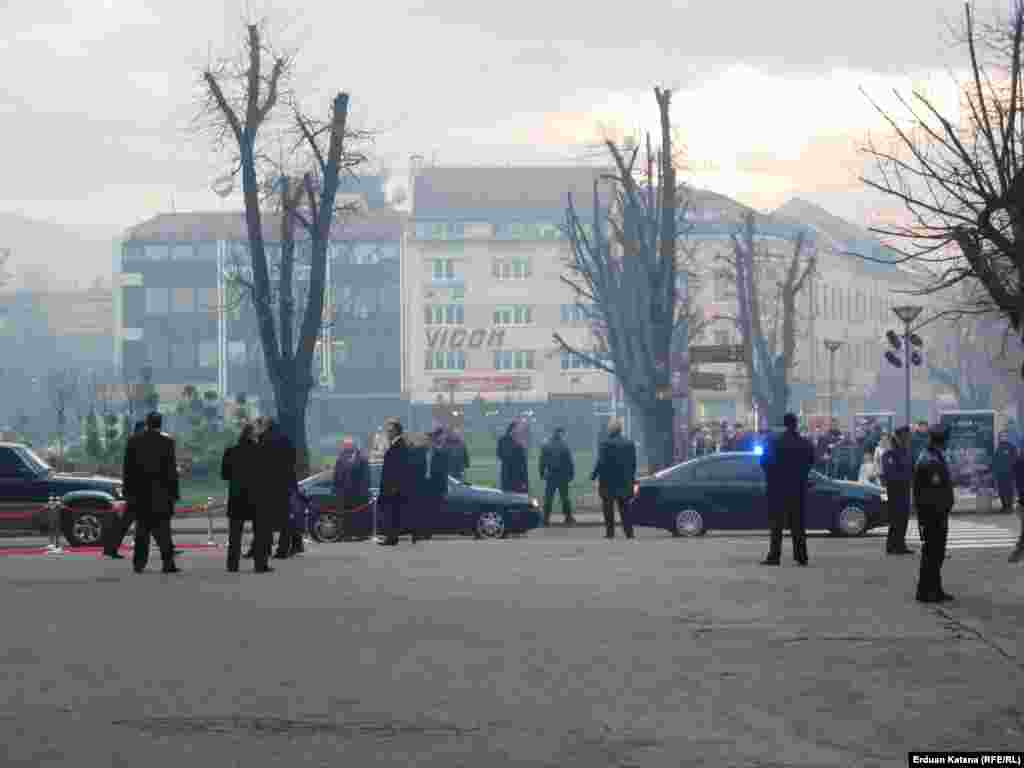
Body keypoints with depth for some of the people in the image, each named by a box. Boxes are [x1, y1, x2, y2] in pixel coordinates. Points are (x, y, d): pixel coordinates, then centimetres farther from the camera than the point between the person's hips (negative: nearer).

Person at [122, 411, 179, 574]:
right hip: (160, 492, -2)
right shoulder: (166, 442, -6)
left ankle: (139, 562, 8)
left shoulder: (133, 441, 3)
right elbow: (171, 469, -5)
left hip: (140, 493, 3)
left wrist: (128, 491, 11)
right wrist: (174, 492, -1)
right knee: (162, 527, 1)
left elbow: (128, 469, 5)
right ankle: (168, 563, -3)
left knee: (142, 527, 10)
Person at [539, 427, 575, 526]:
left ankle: (546, 518, 1)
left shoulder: (546, 446, 0)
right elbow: (570, 462, -6)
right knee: (565, 497, 7)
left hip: (550, 476, 1)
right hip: (563, 476, -1)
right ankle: (568, 517, 8)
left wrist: (542, 473, 10)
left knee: (548, 498, 5)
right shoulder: (565, 447, -7)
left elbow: (542, 462, 3)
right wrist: (571, 474, 2)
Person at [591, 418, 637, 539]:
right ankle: (629, 532, 5)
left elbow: (601, 462, -16)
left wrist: (593, 476, -7)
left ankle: (610, 532, 1)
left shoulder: (605, 443, -13)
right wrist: (631, 477, 18)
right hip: (625, 482, 5)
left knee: (608, 508, 4)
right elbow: (633, 463, 8)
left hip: (608, 481, -5)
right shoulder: (630, 443, 4)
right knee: (624, 507, 10)